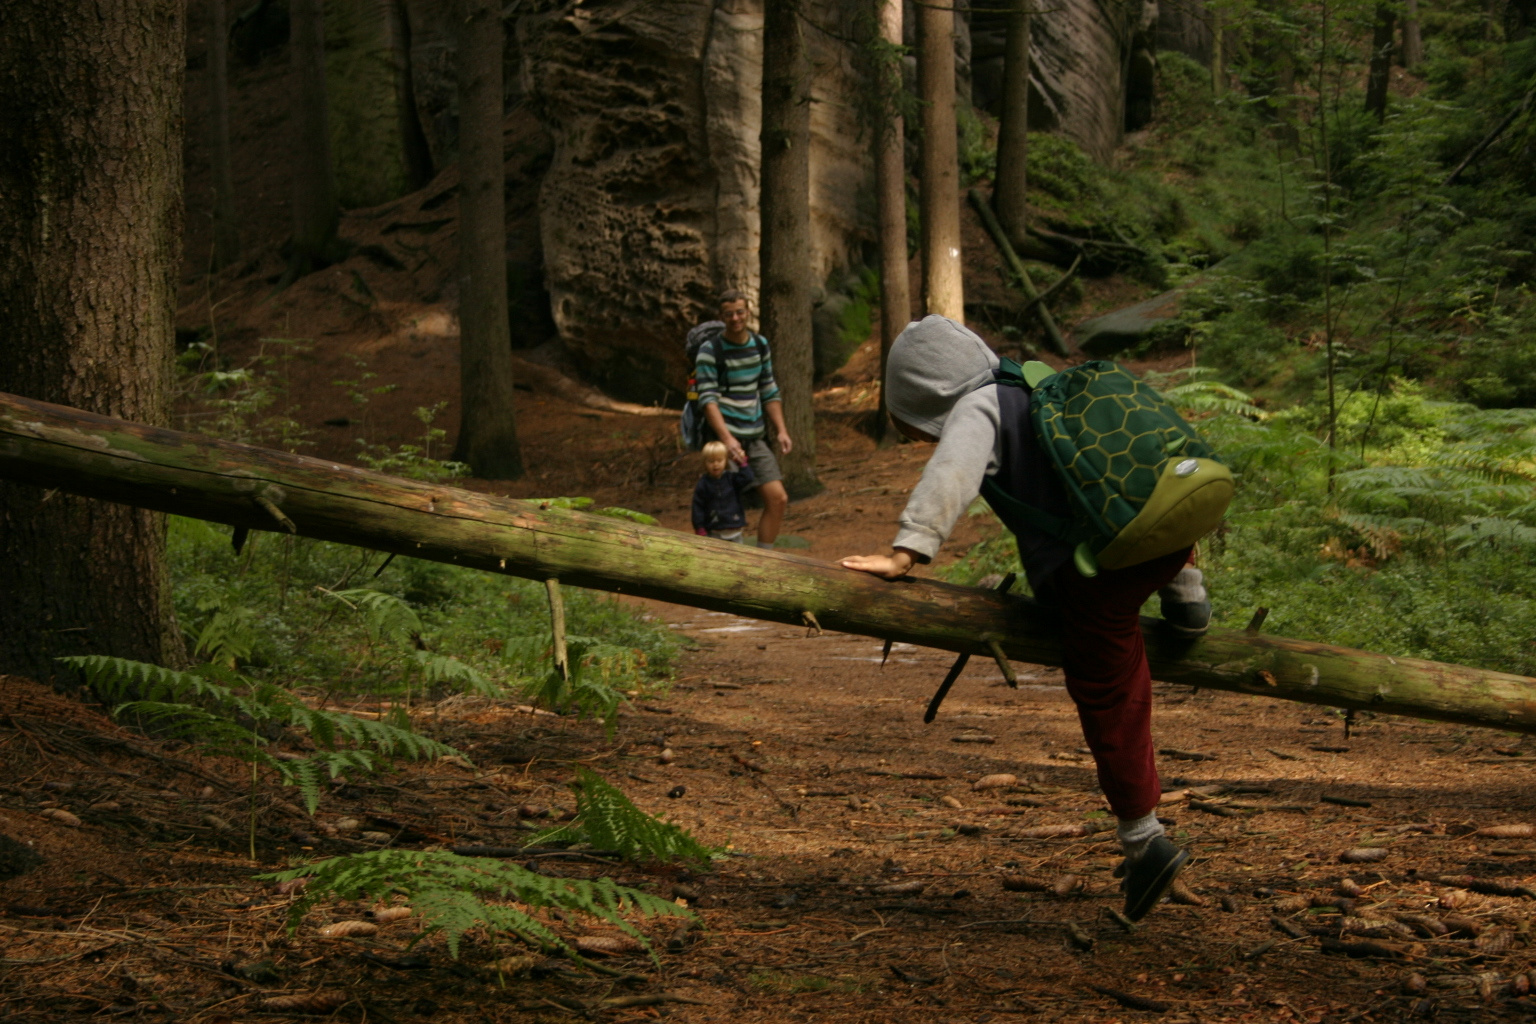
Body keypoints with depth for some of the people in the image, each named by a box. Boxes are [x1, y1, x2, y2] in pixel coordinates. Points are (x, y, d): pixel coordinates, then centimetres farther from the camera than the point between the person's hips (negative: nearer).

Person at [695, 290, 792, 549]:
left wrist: (781, 431, 8)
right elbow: (708, 399, -17)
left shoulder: (760, 344, 11)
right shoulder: (710, 350, -8)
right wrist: (727, 439, -29)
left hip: (756, 437, 6)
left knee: (778, 499, -1)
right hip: (725, 434, -6)